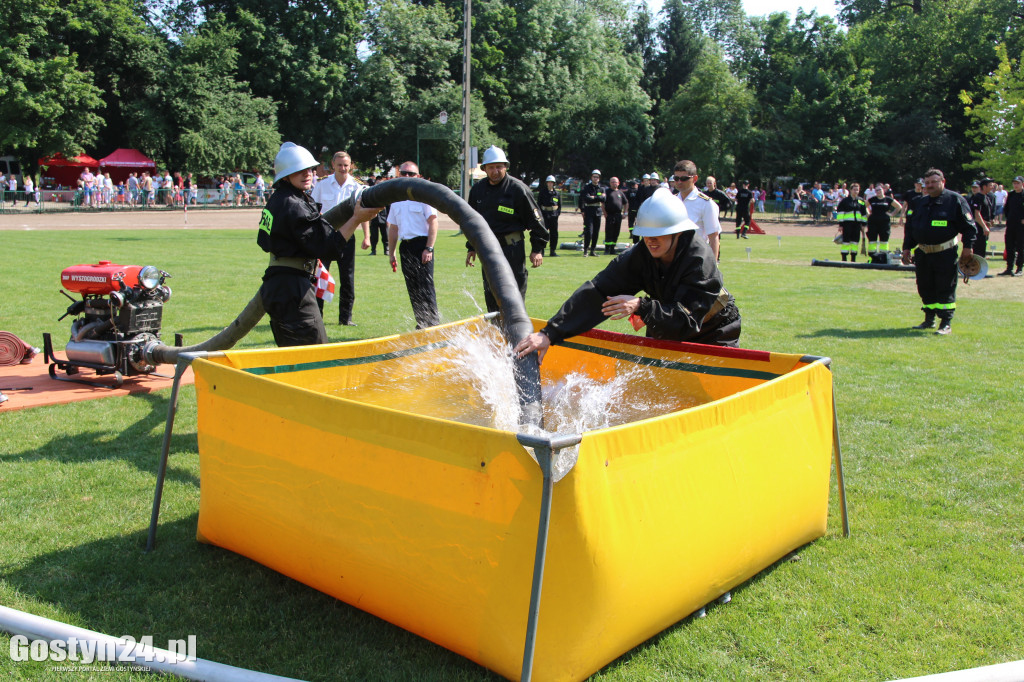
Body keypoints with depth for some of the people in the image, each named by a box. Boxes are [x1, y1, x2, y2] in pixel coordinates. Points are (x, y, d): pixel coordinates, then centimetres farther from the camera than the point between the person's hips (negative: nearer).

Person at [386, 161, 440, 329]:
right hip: (405, 246, 6)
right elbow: (393, 227, 20)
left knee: (426, 286, -10)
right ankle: (421, 324, 15)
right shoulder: (396, 198, 15)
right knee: (412, 289, 7)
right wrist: (392, 252, 17)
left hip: (421, 244, -6)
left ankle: (434, 323, -7)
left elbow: (433, 223, -9)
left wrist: (428, 249, -16)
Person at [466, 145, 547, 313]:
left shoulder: (517, 188, -7)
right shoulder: (477, 189, 9)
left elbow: (535, 220, -4)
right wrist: (471, 247, 18)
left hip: (512, 248, -5)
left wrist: (537, 249, -8)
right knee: (490, 294, 10)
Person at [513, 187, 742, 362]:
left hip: (713, 338, -4)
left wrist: (641, 307, -49)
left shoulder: (699, 260, -30)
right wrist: (549, 333, -34)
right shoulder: (640, 256, -19)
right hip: (665, 337, 4)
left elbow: (686, 320, -36)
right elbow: (597, 292, -27)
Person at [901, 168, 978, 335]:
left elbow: (969, 226, -3)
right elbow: (909, 227, 20)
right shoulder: (919, 202, 13)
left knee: (946, 288, -4)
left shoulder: (955, 200, -3)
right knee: (925, 288, 11)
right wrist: (907, 248, 14)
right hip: (922, 252, 6)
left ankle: (946, 323, 1)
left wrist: (967, 247, -10)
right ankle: (929, 320, 24)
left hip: (946, 253, -5)